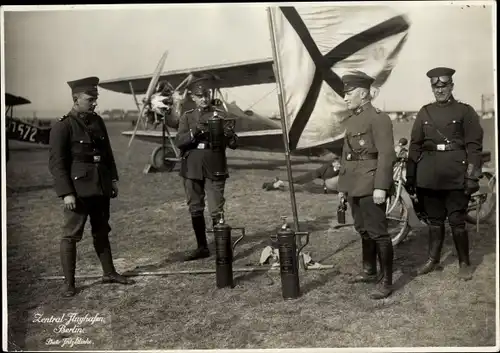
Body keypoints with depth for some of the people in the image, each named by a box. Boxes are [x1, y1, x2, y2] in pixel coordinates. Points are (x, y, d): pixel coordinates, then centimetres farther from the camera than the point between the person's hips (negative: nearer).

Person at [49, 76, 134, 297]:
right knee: (70, 235, 1)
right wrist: (66, 193, -18)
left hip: (101, 187, 7)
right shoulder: (63, 126, -10)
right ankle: (68, 283, 11)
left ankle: (109, 273, 29)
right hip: (78, 188, -6)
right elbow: (56, 163, -13)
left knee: (101, 232, 17)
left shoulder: (97, 121, 9)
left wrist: (113, 179, 11)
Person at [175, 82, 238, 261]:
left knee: (216, 211, -6)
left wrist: (228, 134, -23)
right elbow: (179, 142, -4)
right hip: (192, 170, 3)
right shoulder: (187, 117, 10)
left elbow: (234, 144, -1)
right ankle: (202, 247, 23)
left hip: (214, 170, -3)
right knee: (195, 210, 10)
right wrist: (194, 132, -21)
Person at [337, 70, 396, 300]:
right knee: (363, 230, 17)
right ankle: (369, 271, 31)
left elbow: (386, 154, -16)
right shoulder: (351, 121, 17)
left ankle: (386, 281, 3)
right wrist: (342, 186, 19)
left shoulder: (378, 118, -10)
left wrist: (380, 186, -22)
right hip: (354, 185, 9)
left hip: (370, 185, -9)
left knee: (377, 232, -5)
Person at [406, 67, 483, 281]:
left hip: (455, 176, -3)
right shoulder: (425, 112, 11)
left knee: (457, 221, -1)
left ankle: (464, 263, 15)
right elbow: (415, 145, 10)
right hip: (429, 176, 4)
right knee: (434, 220, 13)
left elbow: (474, 146, -4)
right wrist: (410, 176, 7)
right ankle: (433, 260, 27)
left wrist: (472, 177, -11)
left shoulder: (465, 111, 1)